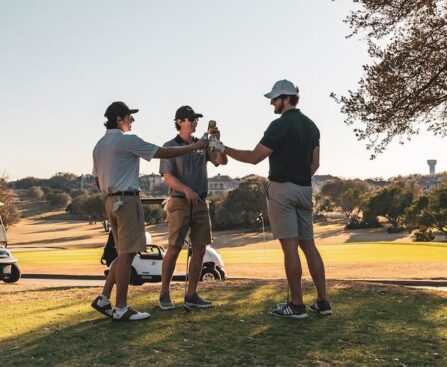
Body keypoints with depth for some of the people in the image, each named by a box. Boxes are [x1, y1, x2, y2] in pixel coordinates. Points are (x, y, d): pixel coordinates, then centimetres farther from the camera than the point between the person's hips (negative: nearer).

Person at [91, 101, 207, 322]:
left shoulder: (100, 145, 15)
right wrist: (195, 147, -1)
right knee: (127, 255, -5)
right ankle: (120, 309, -1)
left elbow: (97, 180, 20)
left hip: (111, 201, 9)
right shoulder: (128, 141, -10)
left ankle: (103, 299, 14)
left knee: (123, 254, 15)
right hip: (127, 200, -9)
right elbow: (165, 153, -10)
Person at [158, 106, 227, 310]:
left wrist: (217, 141, -14)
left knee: (199, 250, 2)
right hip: (179, 203, -5)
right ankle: (164, 294, 6)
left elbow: (222, 161, 2)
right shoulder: (170, 146, 0)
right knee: (174, 249, -6)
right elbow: (168, 176, -9)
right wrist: (186, 189, -25)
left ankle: (191, 295, 10)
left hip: (201, 203, 5)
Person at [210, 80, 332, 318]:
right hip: (304, 190, 8)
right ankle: (322, 302, 10)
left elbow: (254, 157, -12)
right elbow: (315, 164, 14)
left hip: (282, 189, -8)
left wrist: (223, 149, -4)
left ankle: (297, 305, -2)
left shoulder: (281, 125, -12)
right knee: (308, 244, 9)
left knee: (290, 246, -5)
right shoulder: (310, 125, 13)